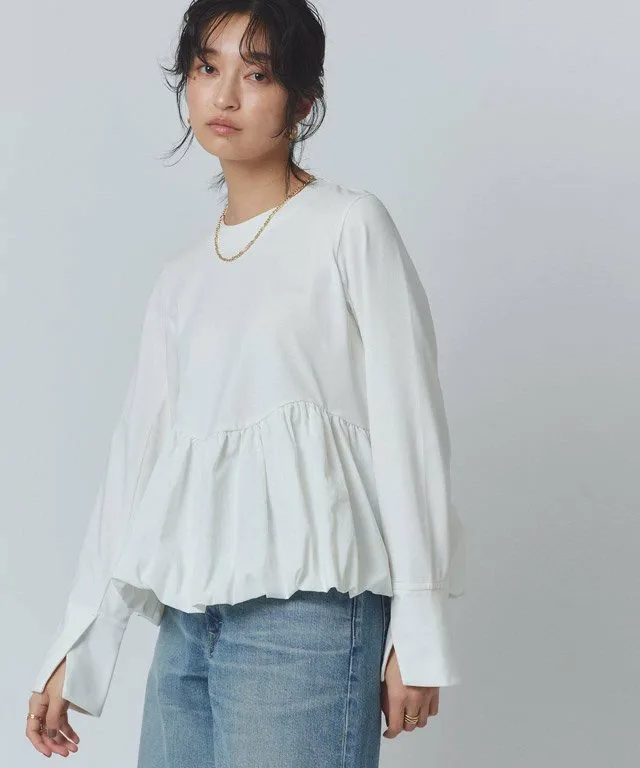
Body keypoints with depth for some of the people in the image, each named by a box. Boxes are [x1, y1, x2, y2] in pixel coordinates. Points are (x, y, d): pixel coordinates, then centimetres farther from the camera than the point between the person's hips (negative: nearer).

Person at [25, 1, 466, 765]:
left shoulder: (351, 228, 0)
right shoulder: (181, 279, 15)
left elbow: (407, 425, -4)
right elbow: (135, 458, 15)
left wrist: (417, 633, -7)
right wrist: (73, 650, 14)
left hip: (305, 611, -5)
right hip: (186, 621, 5)